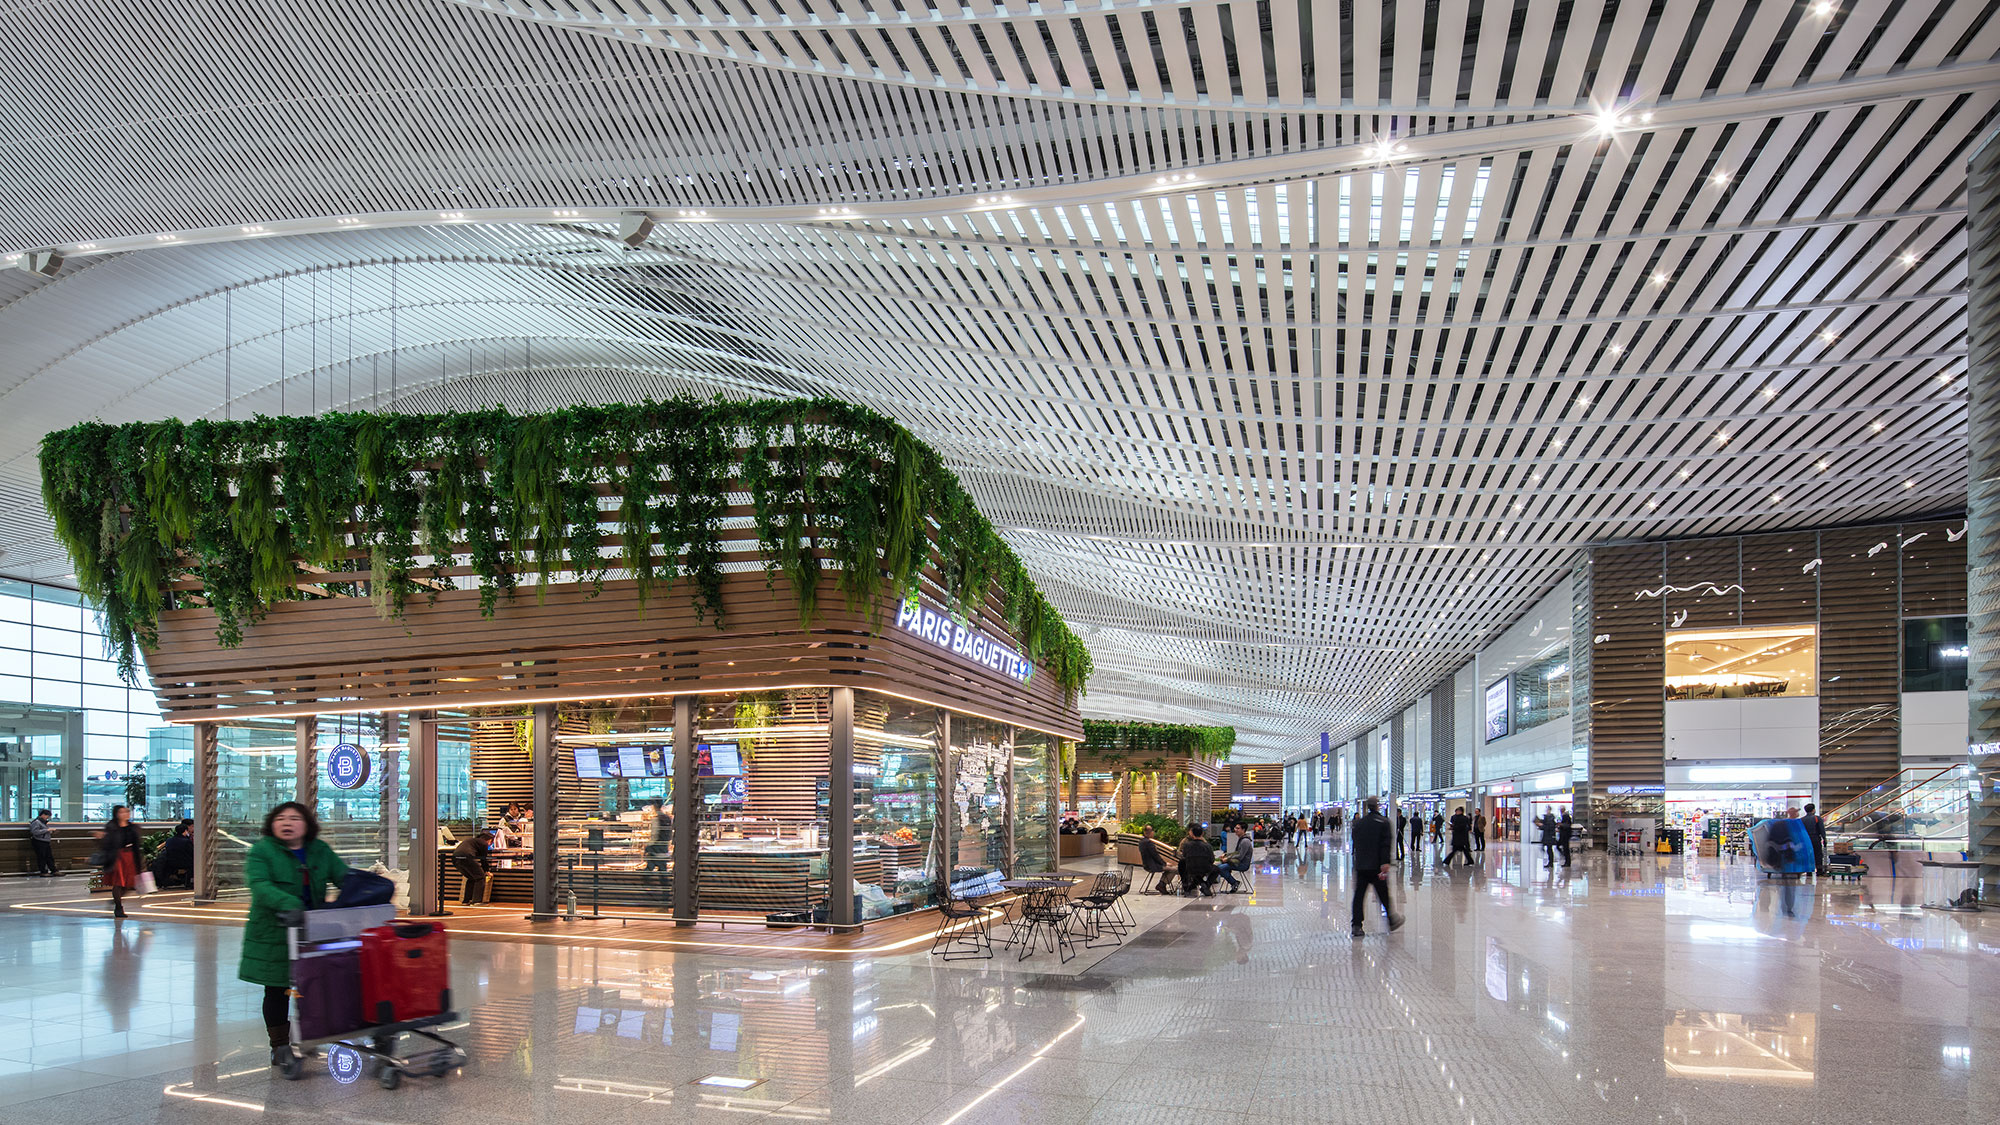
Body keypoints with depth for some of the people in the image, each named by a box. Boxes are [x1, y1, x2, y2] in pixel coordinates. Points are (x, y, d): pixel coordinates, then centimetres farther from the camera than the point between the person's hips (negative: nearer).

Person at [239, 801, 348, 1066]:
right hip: (274, 933, -4)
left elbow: (344, 876, 3)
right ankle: (279, 1046, 17)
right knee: (276, 990, 4)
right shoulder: (261, 851, -9)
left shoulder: (320, 851, 6)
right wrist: (287, 903, -40)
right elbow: (259, 885, -24)